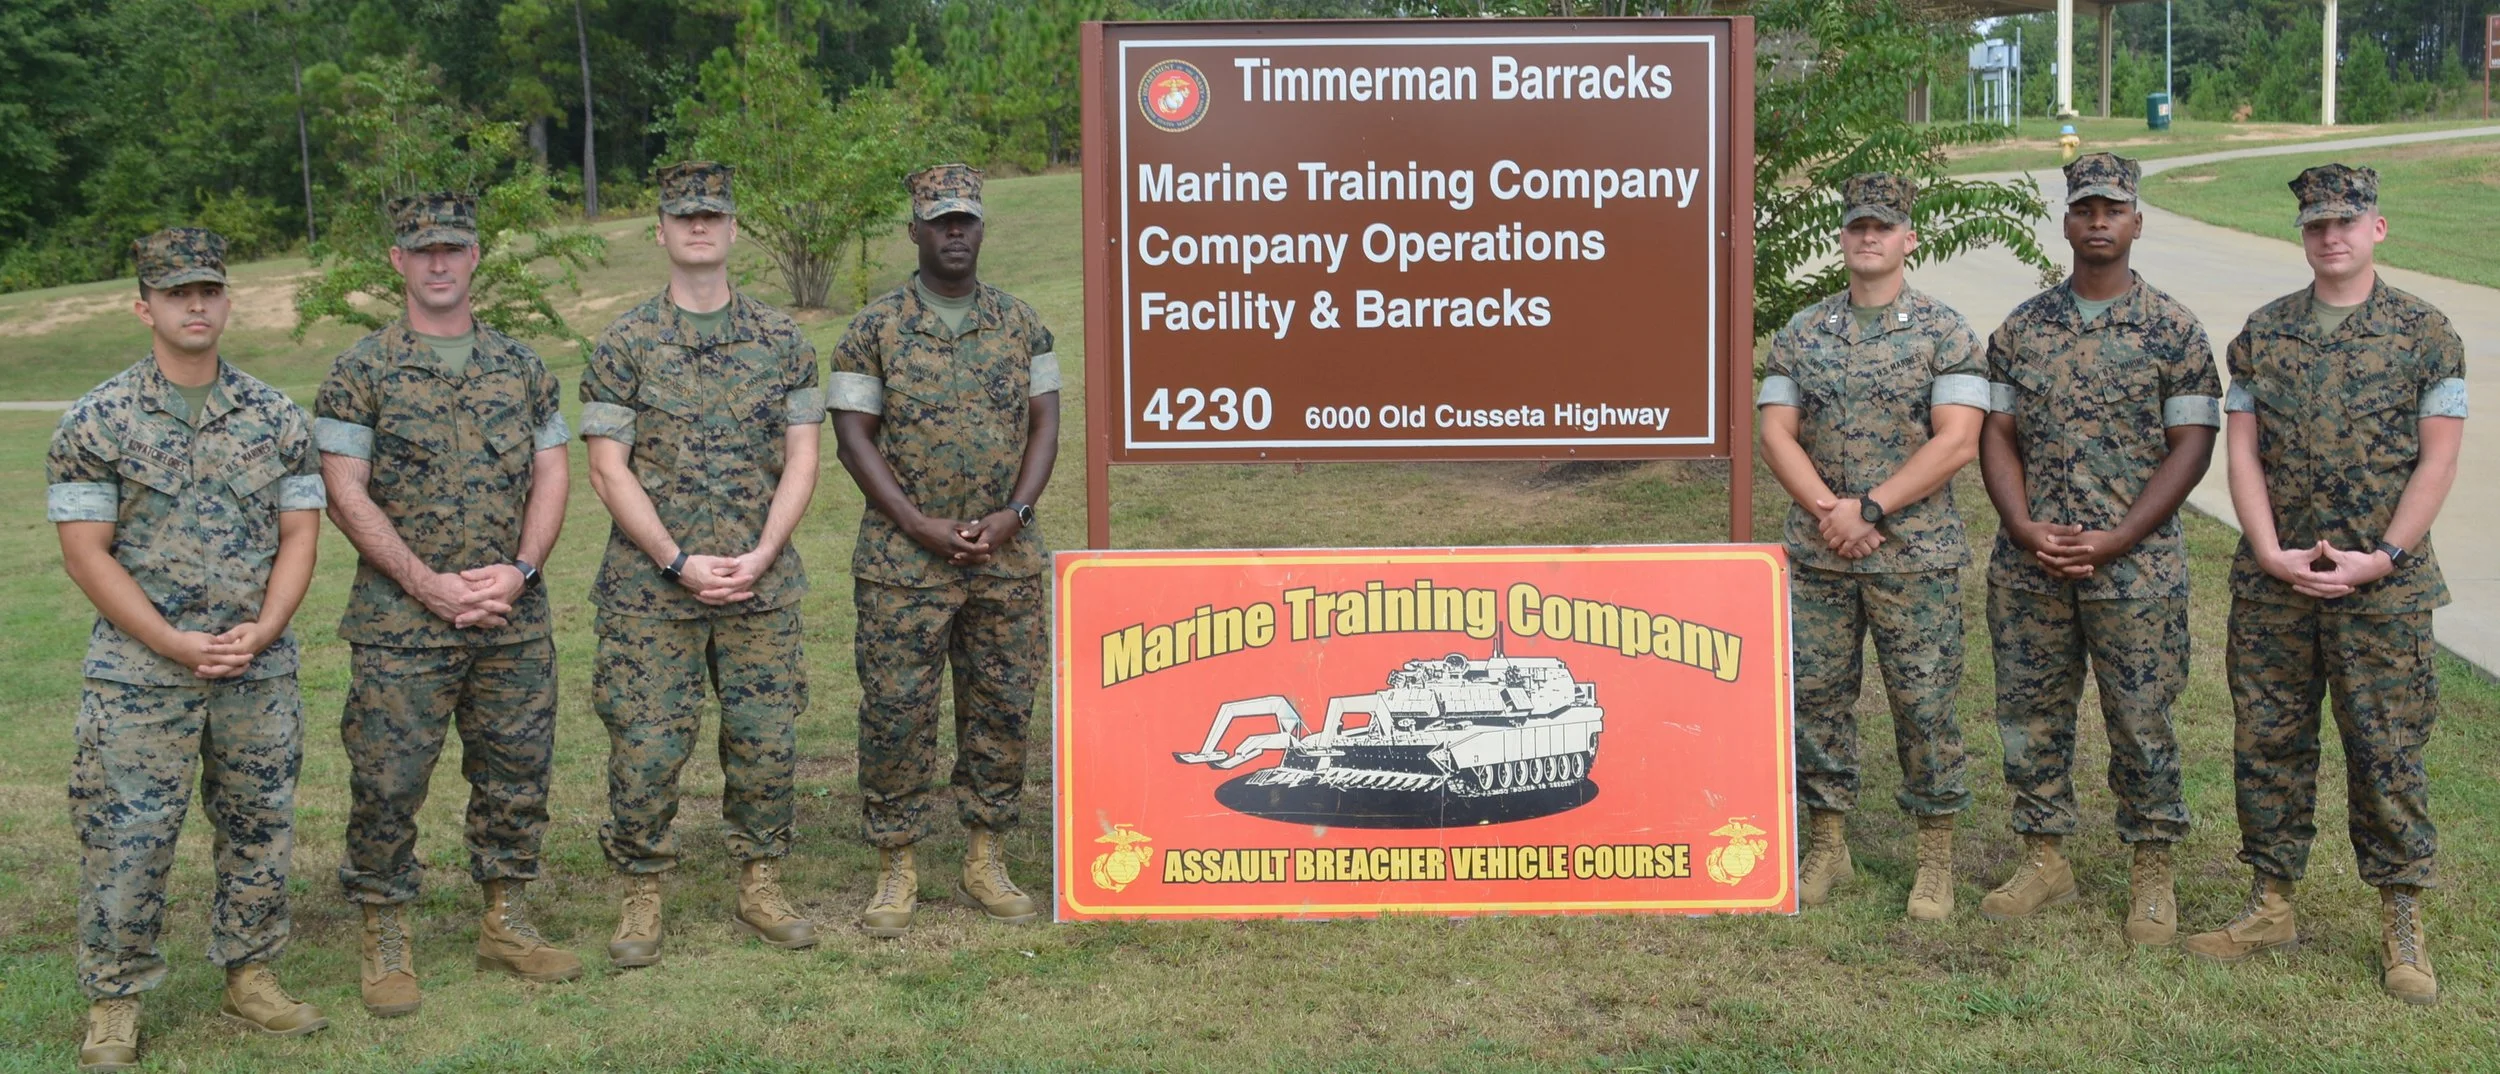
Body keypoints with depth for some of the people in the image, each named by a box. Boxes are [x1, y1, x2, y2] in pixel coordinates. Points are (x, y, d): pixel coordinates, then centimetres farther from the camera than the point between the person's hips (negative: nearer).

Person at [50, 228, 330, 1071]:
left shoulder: (277, 417, 5)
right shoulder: (96, 423, -3)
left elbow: (299, 533, 6)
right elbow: (85, 552, -6)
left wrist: (262, 630, -9)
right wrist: (175, 644, -13)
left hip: (259, 670, 3)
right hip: (138, 673, -3)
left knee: (261, 830, 10)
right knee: (126, 840, 0)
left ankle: (250, 978, 24)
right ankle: (114, 1002, 13)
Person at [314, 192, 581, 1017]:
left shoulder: (520, 366, 10)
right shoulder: (360, 373, -1)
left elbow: (551, 474, 9)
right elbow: (345, 493, -6)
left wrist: (518, 571, -7)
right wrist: (429, 583, -14)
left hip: (514, 619, 4)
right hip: (400, 621, -3)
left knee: (516, 774, 10)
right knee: (389, 783, -1)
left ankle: (505, 924, 25)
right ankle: (385, 943, 13)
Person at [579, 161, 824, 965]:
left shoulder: (782, 341, 6)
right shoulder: (624, 346, 0)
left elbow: (802, 456, 4)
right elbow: (609, 469, -4)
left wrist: (761, 555, -9)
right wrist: (680, 562, -13)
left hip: (762, 587, 2)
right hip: (650, 589, -2)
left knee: (767, 742, 6)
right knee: (645, 747, 0)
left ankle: (760, 885, 22)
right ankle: (642, 898, 15)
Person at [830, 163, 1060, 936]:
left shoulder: (1021, 323, 8)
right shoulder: (875, 329, -1)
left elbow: (1045, 423, 7)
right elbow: (853, 436, -4)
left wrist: (1013, 514, -8)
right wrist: (921, 526, -13)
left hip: (1006, 555, 3)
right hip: (903, 560, -3)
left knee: (1002, 707, 7)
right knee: (896, 712, 0)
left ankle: (986, 860, 20)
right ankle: (896, 867, 12)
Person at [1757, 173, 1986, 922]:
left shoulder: (1944, 332, -2)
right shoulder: (1801, 333, 8)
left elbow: (1957, 441, -10)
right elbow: (1776, 433, 3)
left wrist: (1869, 508, -16)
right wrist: (1828, 511, -12)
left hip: (1915, 555, -3)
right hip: (1816, 555, 3)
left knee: (1924, 704, 1)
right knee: (1818, 696, 7)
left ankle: (1936, 860, 14)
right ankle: (1828, 847, 20)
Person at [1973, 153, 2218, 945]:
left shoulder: (2174, 331, -1)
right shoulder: (2021, 328, 8)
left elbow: (2193, 445, -4)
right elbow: (1997, 434, 8)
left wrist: (2114, 540, -13)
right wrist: (2024, 528, -8)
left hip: (2135, 565, -3)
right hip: (2028, 566, 3)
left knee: (2142, 723, 3)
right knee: (2031, 716, 9)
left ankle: (2152, 872, 17)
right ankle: (2045, 859, 23)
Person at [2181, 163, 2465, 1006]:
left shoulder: (2424, 333, 0)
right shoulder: (2262, 333, 7)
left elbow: (2437, 460, -3)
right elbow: (2243, 451, 4)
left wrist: (2382, 557, -11)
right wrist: (2272, 552, -7)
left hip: (2383, 587, -3)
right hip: (2272, 582, 3)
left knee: (2386, 748, 1)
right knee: (2267, 741, 8)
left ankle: (2402, 924, 13)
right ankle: (2271, 905, 20)